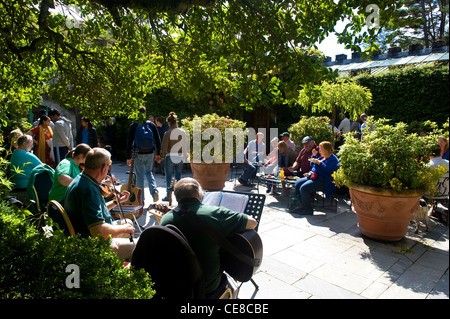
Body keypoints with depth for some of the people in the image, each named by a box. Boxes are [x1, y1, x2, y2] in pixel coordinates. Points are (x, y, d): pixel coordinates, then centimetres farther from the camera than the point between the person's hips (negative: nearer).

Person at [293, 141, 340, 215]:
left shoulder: (333, 160, -8)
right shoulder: (322, 157, 21)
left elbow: (329, 170, -25)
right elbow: (312, 165, 32)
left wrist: (318, 162, -22)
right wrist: (314, 155, 18)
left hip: (322, 180, -10)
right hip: (312, 176, 10)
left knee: (304, 188, -27)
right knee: (297, 183, -4)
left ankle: (307, 209, -14)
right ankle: (301, 205, -3)